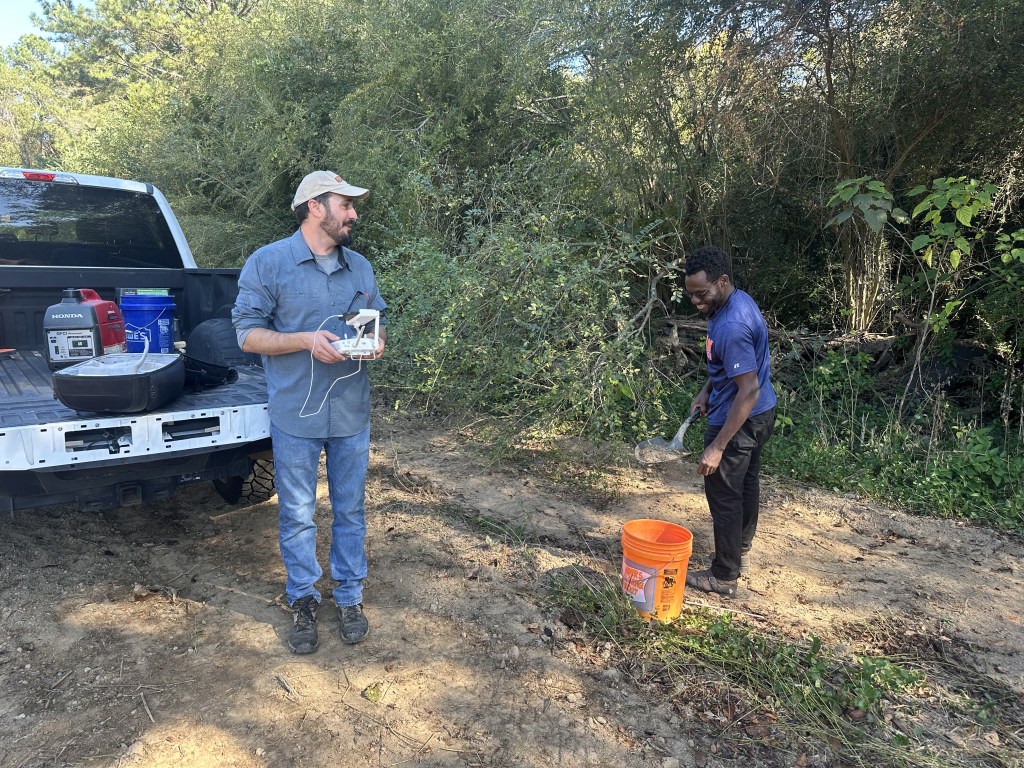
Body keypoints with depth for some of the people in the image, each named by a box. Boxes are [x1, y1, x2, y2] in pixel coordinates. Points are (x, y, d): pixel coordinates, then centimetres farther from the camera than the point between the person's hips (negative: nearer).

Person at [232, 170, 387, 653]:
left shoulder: (361, 268, 9)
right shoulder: (268, 262, -5)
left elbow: (378, 321, 17)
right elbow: (247, 333, -7)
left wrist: (377, 341, -7)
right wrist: (305, 340, -21)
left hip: (351, 414, 4)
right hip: (296, 415, -3)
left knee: (350, 509, 13)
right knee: (297, 514, 9)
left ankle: (350, 596, 30)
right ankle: (303, 600, 28)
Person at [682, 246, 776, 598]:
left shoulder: (731, 326, -31)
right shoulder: (738, 301, 1)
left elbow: (749, 390, -31)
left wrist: (717, 447, -30)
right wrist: (707, 390, 7)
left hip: (739, 420, -10)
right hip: (760, 414, 10)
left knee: (724, 495, 2)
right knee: (746, 483, 23)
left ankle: (723, 577, 16)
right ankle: (741, 551, 41)